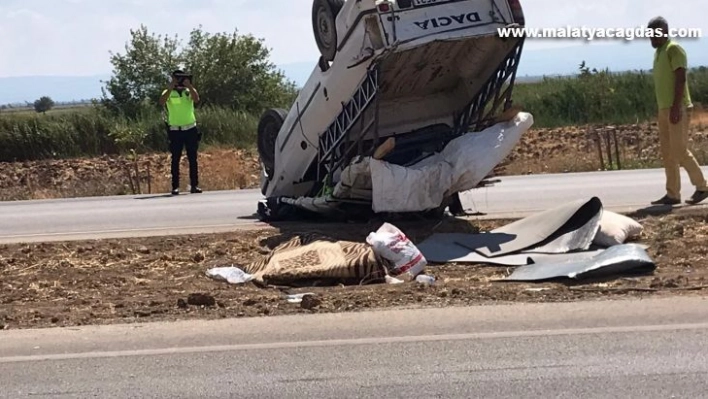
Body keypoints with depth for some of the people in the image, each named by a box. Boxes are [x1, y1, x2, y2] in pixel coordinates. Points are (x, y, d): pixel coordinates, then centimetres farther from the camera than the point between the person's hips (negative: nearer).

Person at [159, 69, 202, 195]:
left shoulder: (190, 91, 8)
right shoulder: (168, 93, 4)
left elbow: (196, 99, -14)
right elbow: (161, 102, -17)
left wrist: (189, 86, -21)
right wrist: (171, 88, -23)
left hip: (190, 129, 1)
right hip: (175, 130, -1)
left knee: (192, 158, 2)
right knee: (175, 159, 0)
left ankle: (194, 185, 6)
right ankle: (175, 186, 1)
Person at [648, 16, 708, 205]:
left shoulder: (674, 49, -10)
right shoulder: (658, 52, 18)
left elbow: (681, 79, -17)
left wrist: (676, 107, -24)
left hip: (677, 109, -9)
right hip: (664, 109, 9)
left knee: (679, 151, -10)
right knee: (667, 154, 5)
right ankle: (673, 194, 6)